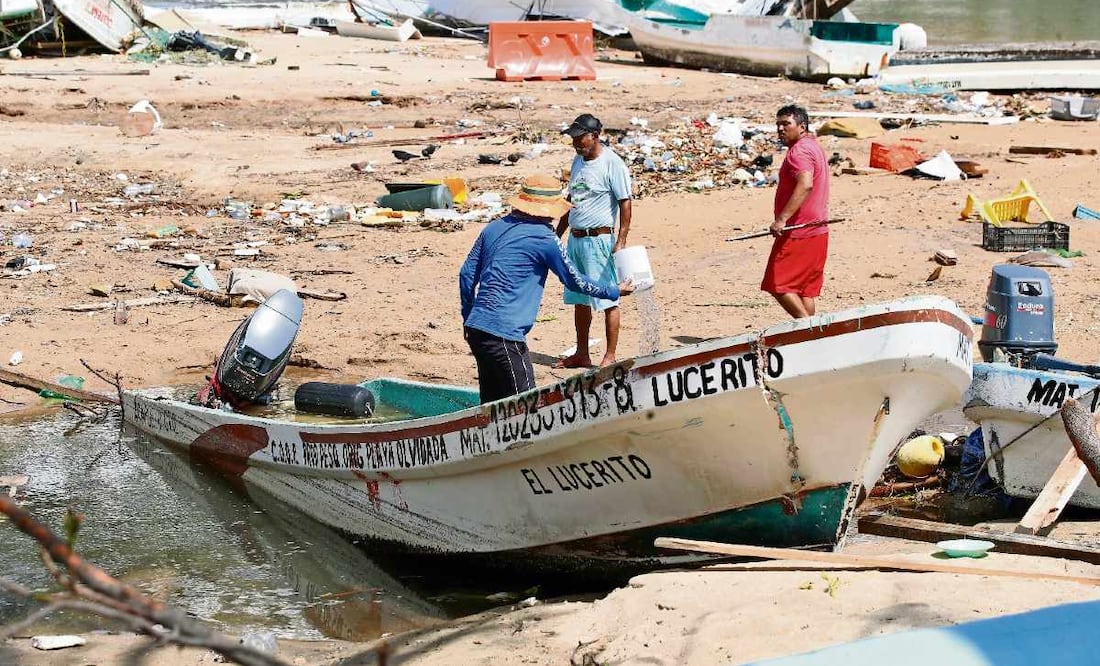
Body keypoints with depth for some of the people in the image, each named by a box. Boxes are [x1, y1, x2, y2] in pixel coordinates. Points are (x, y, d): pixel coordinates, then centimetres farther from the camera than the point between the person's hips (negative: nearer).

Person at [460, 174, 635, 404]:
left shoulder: (494, 228, 13)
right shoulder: (543, 239, -7)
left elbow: (467, 274, 15)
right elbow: (575, 281, 2)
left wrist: (469, 316, 26)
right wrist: (615, 291, 16)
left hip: (476, 329, 8)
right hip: (503, 333, -8)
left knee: (491, 404, 14)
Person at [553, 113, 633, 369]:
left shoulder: (612, 163, -12)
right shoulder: (578, 161, 13)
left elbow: (625, 203, -13)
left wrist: (621, 242, -19)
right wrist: (557, 235, 22)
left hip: (599, 239, -8)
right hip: (575, 239, 8)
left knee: (608, 299, -4)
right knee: (579, 299, 13)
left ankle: (610, 357, 1)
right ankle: (581, 354, 22)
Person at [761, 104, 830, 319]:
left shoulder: (799, 151, -15)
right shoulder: (814, 146, 19)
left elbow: (805, 185, -31)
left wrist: (782, 219, -35)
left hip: (797, 234, -10)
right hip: (817, 232, 10)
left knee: (778, 285, -7)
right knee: (805, 290, 11)